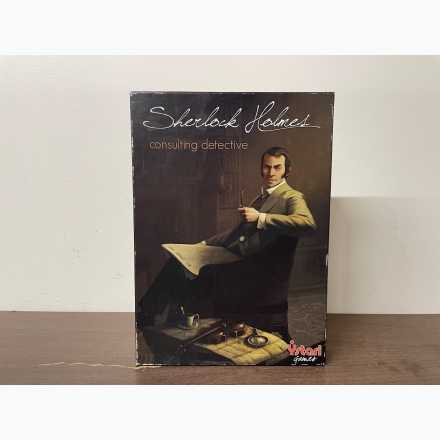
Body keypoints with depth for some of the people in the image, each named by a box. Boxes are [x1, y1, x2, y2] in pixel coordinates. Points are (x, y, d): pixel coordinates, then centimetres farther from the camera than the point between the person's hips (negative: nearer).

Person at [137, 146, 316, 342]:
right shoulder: (259, 198, 20)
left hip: (264, 281, -7)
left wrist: (260, 218, -25)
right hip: (241, 268, 8)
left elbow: (308, 223, -27)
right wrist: (205, 244, 19)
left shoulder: (291, 197, -5)